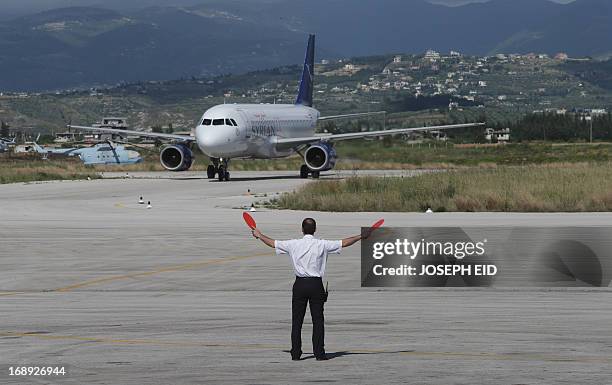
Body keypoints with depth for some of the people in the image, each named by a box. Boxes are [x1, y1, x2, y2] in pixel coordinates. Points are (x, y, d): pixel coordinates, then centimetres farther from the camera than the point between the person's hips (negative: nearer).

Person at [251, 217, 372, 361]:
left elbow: (273, 243, 10)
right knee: (318, 319, 3)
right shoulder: (322, 245, -5)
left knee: (296, 320, 6)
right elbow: (344, 243, 0)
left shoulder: (294, 244, -1)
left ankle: (295, 353, 5)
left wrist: (259, 235, 28)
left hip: (300, 284, 1)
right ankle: (319, 353, 0)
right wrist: (361, 237, 12)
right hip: (316, 284, -1)